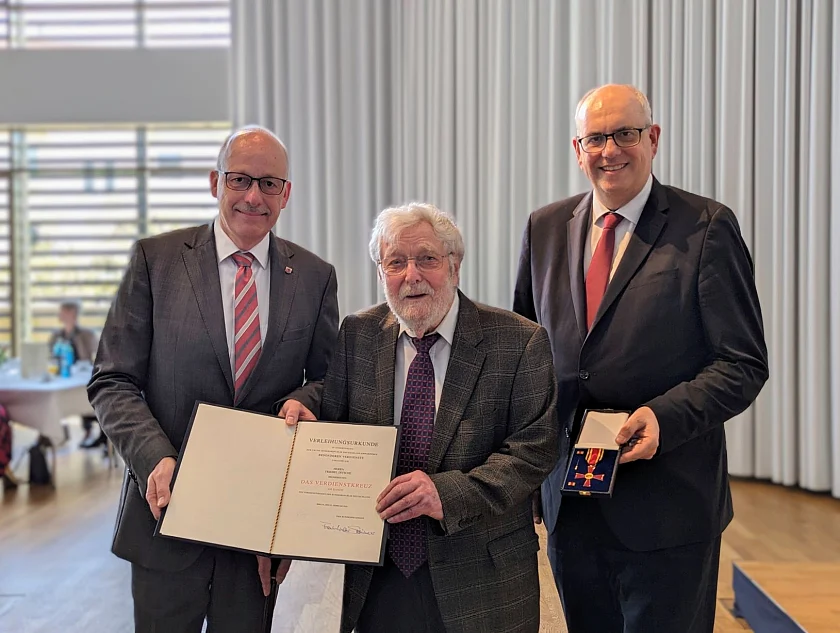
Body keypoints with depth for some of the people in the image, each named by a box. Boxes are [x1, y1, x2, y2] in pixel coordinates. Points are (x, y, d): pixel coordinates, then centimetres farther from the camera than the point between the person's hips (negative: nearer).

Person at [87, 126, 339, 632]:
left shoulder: (315, 276, 4)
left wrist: (304, 399, -12)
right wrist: (156, 458, -18)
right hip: (169, 504, -1)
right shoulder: (156, 259, -1)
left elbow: (328, 378, 12)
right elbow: (113, 381, -3)